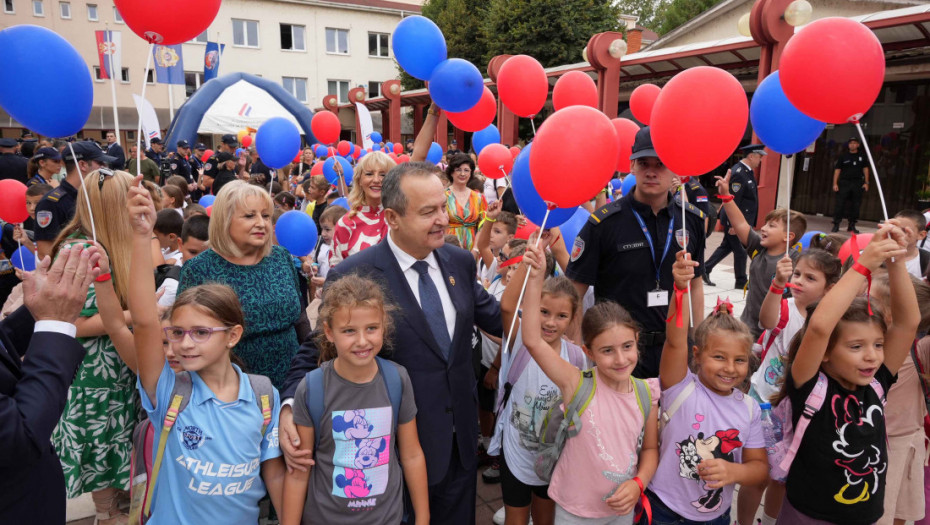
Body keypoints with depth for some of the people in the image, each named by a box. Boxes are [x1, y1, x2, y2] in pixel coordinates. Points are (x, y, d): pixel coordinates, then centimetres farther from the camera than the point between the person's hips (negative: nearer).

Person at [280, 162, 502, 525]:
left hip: (460, 441, 5)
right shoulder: (352, 277, -18)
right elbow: (315, 353, -11)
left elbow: (498, 320, 7)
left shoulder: (460, 261, -1)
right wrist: (290, 409, -27)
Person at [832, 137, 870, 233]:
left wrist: (866, 182, 5)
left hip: (857, 183, 2)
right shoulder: (843, 157, 4)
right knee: (839, 204, -8)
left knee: (855, 205, 5)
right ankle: (836, 224, -4)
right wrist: (835, 183, -6)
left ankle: (851, 225, 13)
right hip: (844, 183, -2)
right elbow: (837, 170, 2)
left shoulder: (862, 156, 10)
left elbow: (865, 169, 12)